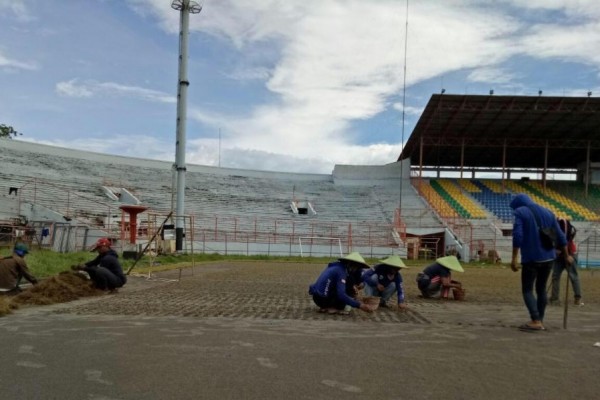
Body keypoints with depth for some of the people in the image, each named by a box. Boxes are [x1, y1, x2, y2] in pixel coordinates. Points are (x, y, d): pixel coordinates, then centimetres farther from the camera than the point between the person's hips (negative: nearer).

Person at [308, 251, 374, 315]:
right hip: (323, 299, -9)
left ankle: (325, 307, 12)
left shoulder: (338, 266, 14)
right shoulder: (341, 271, -14)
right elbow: (341, 294, -24)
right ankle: (335, 308, -8)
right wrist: (358, 305, -22)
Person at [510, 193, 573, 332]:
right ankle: (540, 321, 19)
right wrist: (566, 256, 23)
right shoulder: (547, 212, 13)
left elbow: (517, 236, -16)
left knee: (527, 290, 2)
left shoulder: (520, 212, -4)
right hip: (548, 257, 6)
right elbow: (560, 236, 14)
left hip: (531, 258, -6)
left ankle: (536, 321, -9)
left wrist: (514, 258, -15)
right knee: (541, 289, 16)